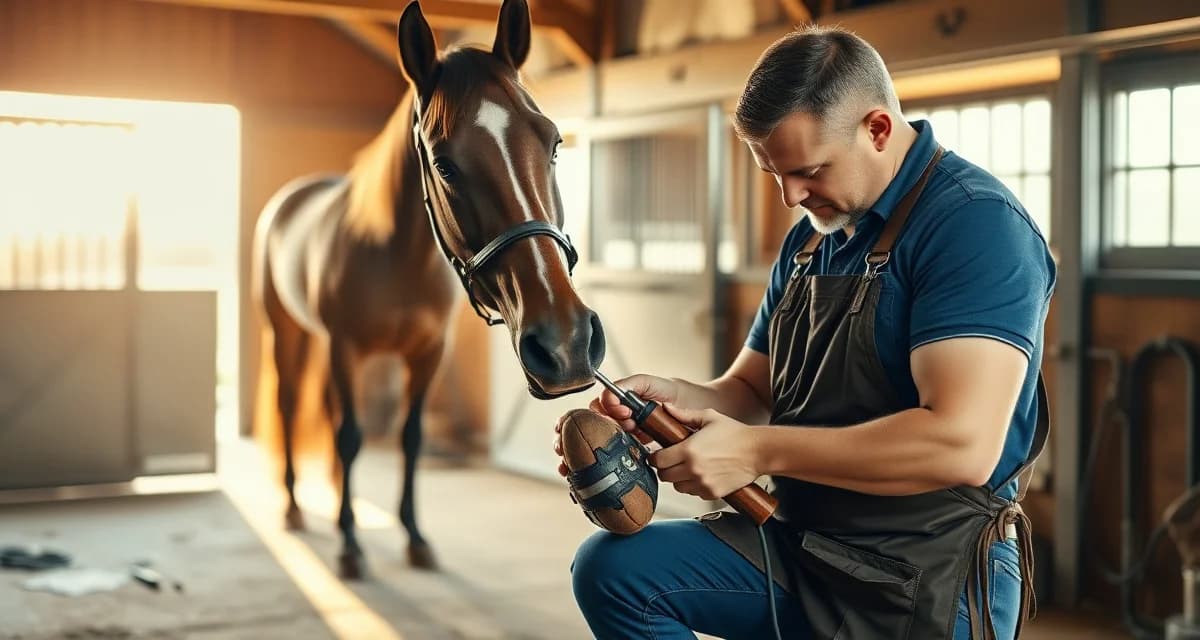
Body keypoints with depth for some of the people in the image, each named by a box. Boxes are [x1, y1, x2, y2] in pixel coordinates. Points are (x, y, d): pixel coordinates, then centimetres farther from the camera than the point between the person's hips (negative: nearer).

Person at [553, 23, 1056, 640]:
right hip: (799, 544, 7)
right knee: (611, 566, -7)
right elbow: (751, 390, 17)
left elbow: (962, 444, -28)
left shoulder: (975, 221, -17)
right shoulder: (809, 239, 10)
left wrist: (757, 451, -24)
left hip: (933, 580, -7)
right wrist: (674, 397, -7)